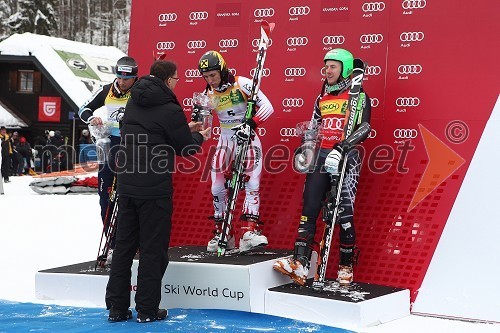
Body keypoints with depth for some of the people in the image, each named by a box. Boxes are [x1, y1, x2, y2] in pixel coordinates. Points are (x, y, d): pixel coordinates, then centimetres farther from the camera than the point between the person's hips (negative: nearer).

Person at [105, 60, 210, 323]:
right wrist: (200, 137, 17)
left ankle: (117, 307, 16)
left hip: (126, 185, 7)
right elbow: (186, 148, -5)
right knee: (153, 248, 3)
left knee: (124, 244, 12)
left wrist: (186, 129, 26)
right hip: (154, 189, -7)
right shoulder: (169, 110, -14)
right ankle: (147, 309, 7)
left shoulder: (134, 102, 9)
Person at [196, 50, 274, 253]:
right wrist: (197, 116, -14)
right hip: (226, 139, 4)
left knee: (252, 182, -16)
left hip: (247, 137, -4)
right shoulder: (208, 94, 1)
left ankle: (250, 231, -20)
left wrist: (251, 124, -32)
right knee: (217, 187, 0)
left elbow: (267, 107, -19)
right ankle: (221, 233, 11)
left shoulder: (242, 84, -14)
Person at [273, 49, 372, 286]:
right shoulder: (321, 98, 19)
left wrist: (344, 146, -27)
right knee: (309, 209, -5)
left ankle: (346, 267, 6)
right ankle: (300, 263, -11)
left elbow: (364, 128, -12)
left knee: (345, 213, -6)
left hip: (346, 158, -6)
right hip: (321, 156, 6)